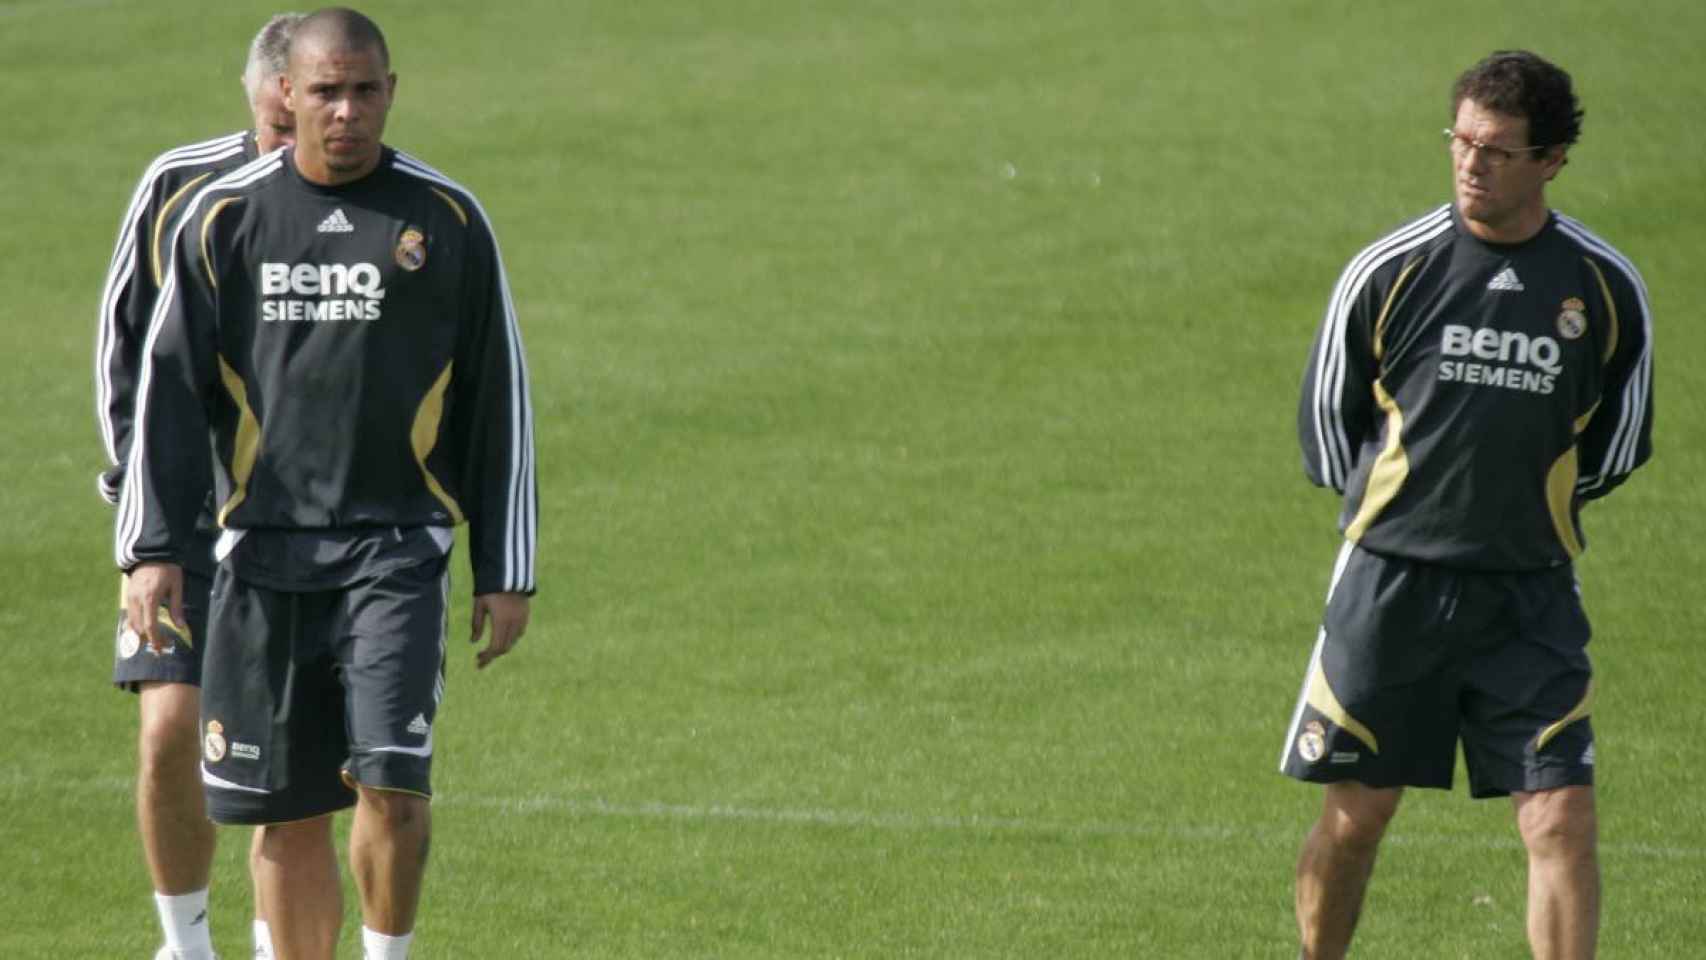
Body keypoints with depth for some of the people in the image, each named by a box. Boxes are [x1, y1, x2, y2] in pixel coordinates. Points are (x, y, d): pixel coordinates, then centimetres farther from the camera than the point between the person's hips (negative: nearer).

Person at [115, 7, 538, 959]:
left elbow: (499, 401, 7)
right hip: (266, 549, 2)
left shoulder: (447, 218, 3)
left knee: (391, 782, -17)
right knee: (288, 812, 4)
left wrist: (508, 571, 5)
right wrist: (151, 549, -3)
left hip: (397, 547, -1)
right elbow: (167, 388, 6)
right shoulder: (224, 217, 5)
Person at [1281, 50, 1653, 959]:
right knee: (1354, 816, 5)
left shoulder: (1606, 288, -1)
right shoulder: (1390, 271, -4)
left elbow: (1618, 442, 13)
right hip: (1390, 582, 0)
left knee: (1563, 818, -9)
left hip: (1531, 598, 0)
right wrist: (1399, 513, 10)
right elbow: (1326, 414, 8)